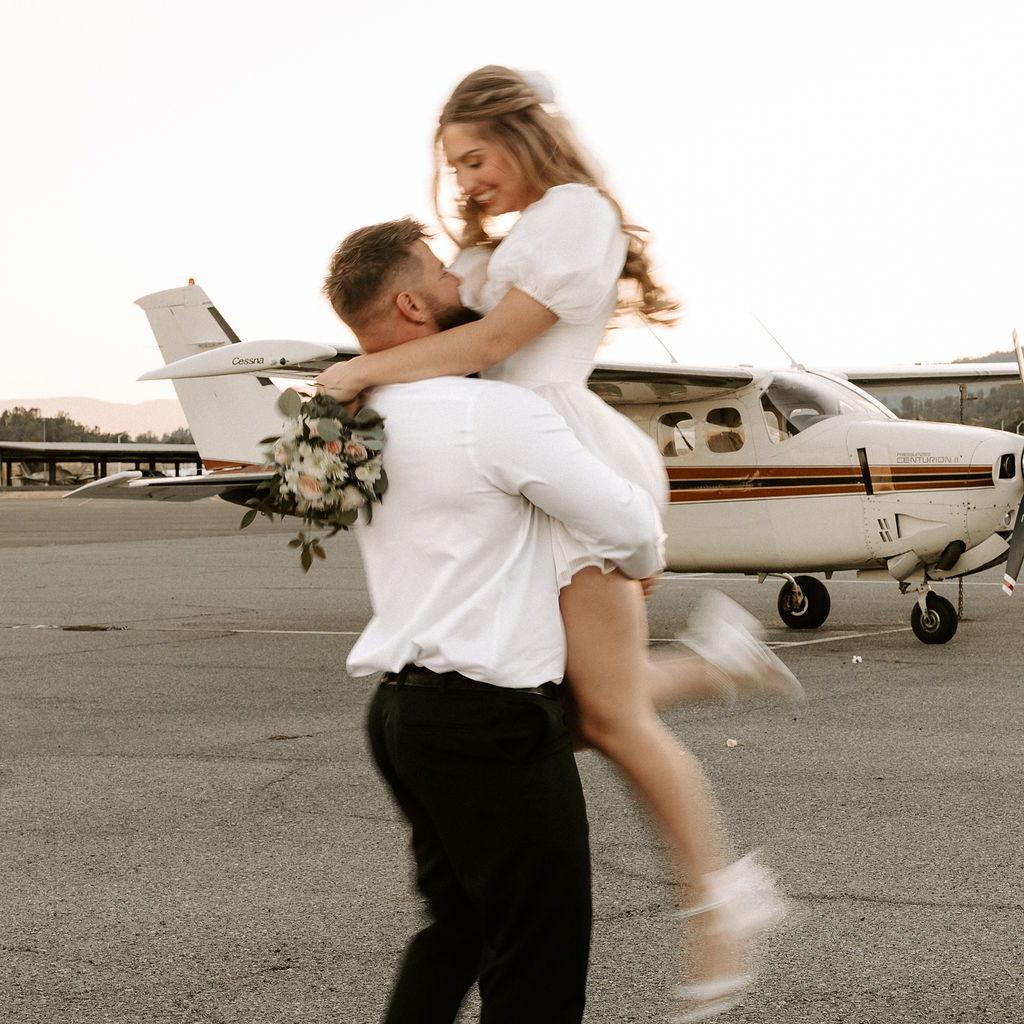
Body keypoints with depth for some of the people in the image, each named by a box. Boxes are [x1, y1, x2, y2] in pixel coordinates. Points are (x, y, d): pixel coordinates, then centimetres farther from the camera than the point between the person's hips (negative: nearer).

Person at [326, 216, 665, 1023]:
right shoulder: (495, 414, -16)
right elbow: (626, 523, -9)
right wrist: (643, 561, 11)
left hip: (403, 708, 9)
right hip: (492, 721, -8)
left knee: (459, 928, 22)